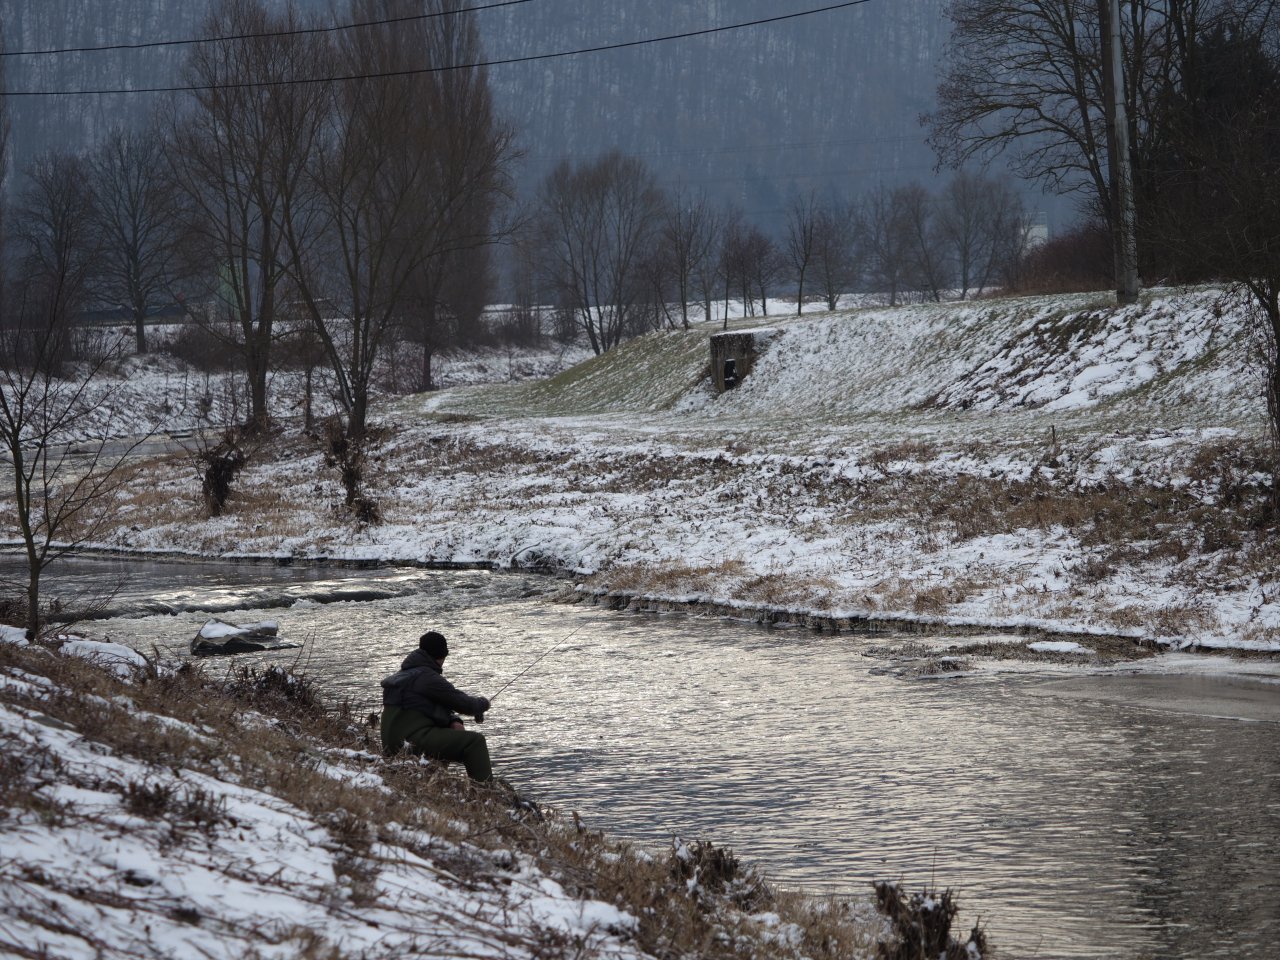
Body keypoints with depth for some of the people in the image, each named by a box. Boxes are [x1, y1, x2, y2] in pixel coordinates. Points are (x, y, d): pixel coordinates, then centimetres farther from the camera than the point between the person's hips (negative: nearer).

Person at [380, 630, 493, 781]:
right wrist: (482, 704, 12)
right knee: (475, 741, -14)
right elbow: (461, 702, -9)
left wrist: (453, 721, 5)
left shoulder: (403, 676, 21)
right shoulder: (427, 677, -11)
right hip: (416, 741, -11)